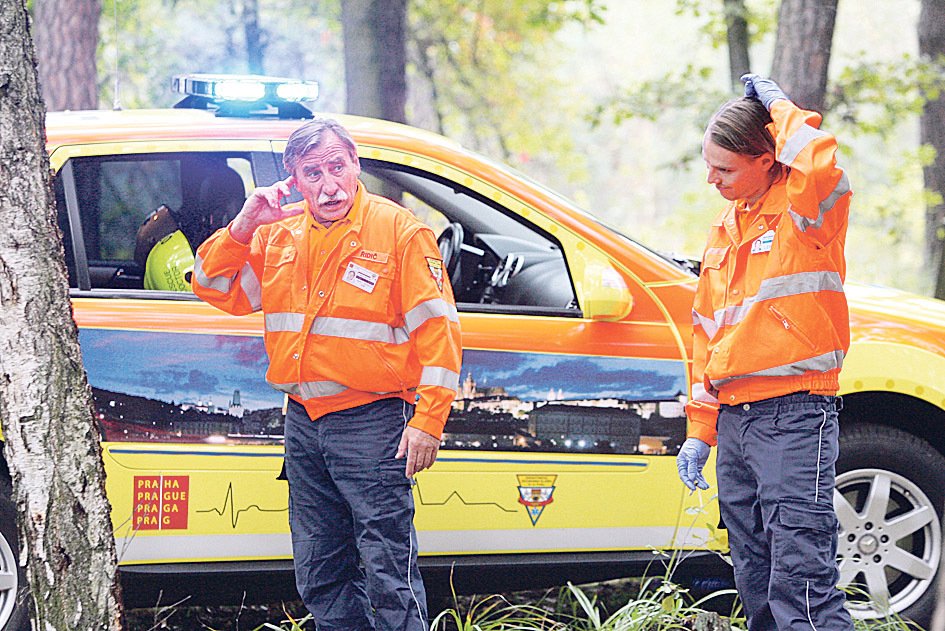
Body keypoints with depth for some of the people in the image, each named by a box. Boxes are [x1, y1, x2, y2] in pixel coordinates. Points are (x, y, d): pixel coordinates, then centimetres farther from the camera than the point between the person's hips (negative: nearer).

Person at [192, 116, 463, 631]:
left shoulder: (397, 229, -6)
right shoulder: (280, 235, 11)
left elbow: (436, 328, -8)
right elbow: (213, 288, 14)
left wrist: (428, 419, -14)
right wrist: (243, 228, -3)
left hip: (370, 423, -6)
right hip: (303, 422, 7)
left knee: (388, 574, -8)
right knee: (318, 578, 13)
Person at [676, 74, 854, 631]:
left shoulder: (804, 210, -5)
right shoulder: (725, 230, 18)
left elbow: (819, 168, -31)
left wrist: (781, 109, -13)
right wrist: (700, 429, 21)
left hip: (795, 417, -8)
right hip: (734, 417, 8)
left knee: (800, 581, -17)